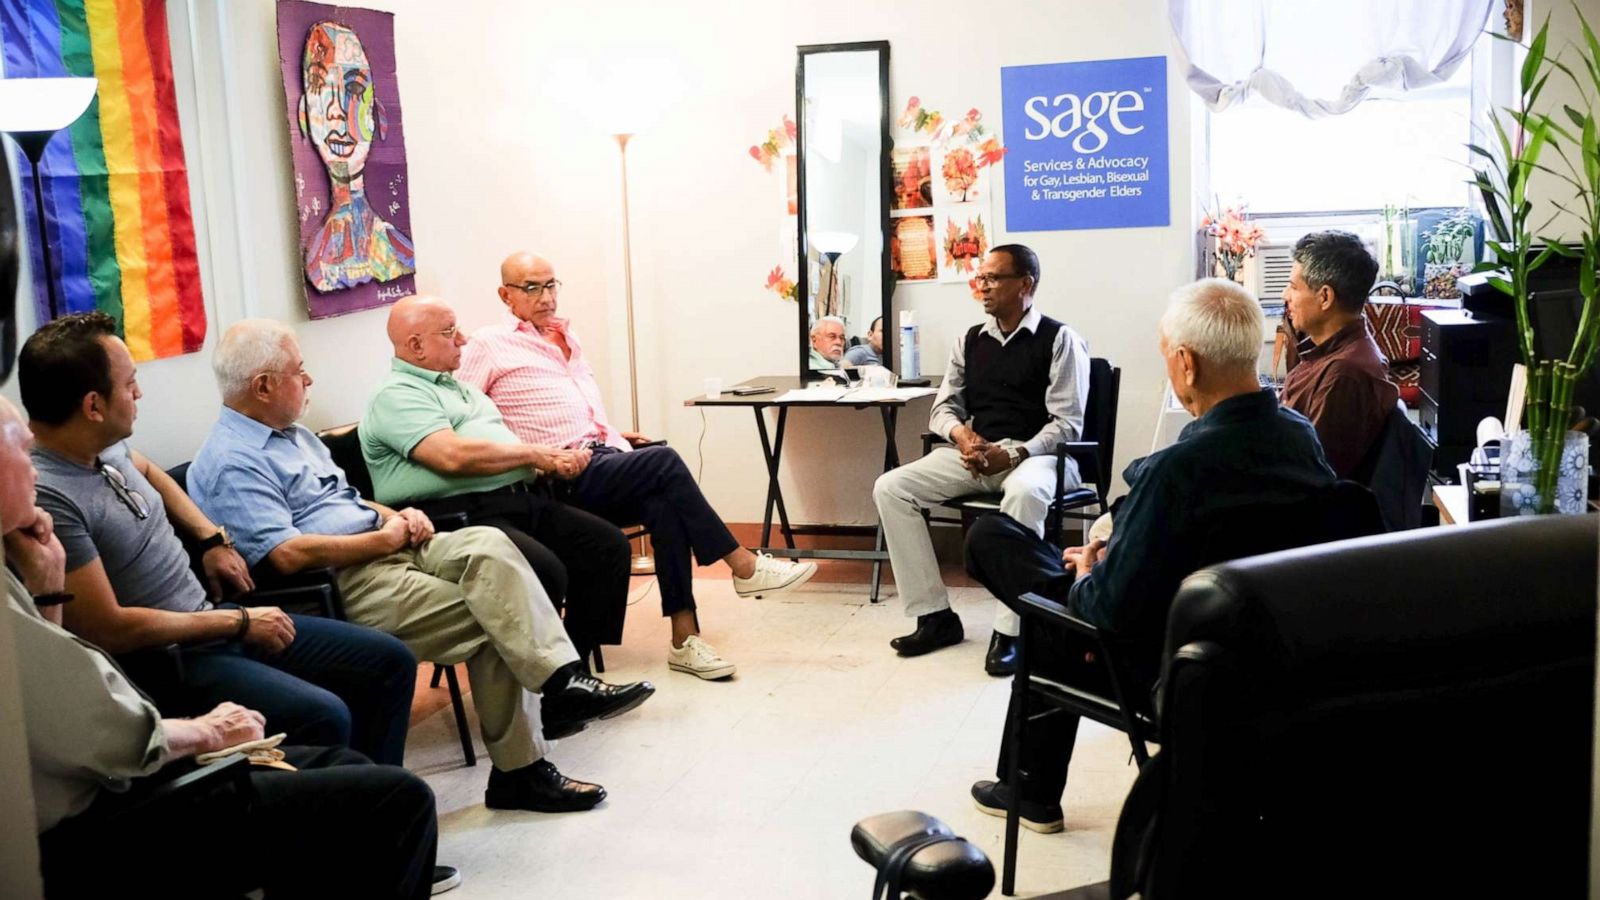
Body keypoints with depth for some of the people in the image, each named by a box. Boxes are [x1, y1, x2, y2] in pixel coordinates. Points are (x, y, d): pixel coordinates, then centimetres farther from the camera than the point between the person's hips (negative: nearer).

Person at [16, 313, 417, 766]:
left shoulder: (104, 444, 1)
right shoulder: (45, 496, -25)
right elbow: (109, 629, -24)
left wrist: (213, 539, 14)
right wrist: (238, 622, -16)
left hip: (209, 620, 9)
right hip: (160, 660, -9)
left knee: (390, 662, 6)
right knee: (323, 718, -30)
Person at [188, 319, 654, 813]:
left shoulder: (293, 435, 22)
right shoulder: (231, 462, -10)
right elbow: (285, 554, -22)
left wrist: (395, 517, 7)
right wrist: (383, 538, -12)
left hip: (387, 547, 9)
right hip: (340, 583, -9)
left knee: (488, 544, -19)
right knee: (490, 621, -20)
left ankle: (563, 679, -28)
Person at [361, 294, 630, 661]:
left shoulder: (456, 387, 27)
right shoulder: (397, 394, -5)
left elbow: (500, 446, 27)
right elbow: (455, 456, -20)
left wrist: (556, 460, 4)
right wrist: (535, 455, -10)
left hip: (523, 500, 10)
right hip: (462, 515, -10)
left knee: (610, 545, -3)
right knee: (545, 572, -32)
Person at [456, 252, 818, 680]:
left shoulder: (565, 336, 25)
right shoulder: (488, 346, 2)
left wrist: (612, 435, 14)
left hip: (603, 458, 7)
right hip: (566, 478, -6)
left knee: (664, 503, -25)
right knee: (664, 462, -26)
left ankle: (684, 637, -28)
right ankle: (744, 567, -17)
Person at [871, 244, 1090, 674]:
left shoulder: (1059, 339, -2)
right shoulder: (970, 341, 15)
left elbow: (1068, 425, -8)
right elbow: (942, 407, 15)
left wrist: (1012, 454, -23)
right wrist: (960, 432, -10)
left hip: (1036, 455, -6)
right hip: (976, 454, 6)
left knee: (1023, 491, -42)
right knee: (890, 488, -15)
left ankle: (1008, 631, -32)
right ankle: (935, 616, -13)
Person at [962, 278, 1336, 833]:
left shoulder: (1181, 467, -33)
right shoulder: (1302, 436, -9)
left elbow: (1113, 607, -28)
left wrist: (1084, 579, -3)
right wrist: (1114, 557, 7)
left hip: (1169, 660, -8)